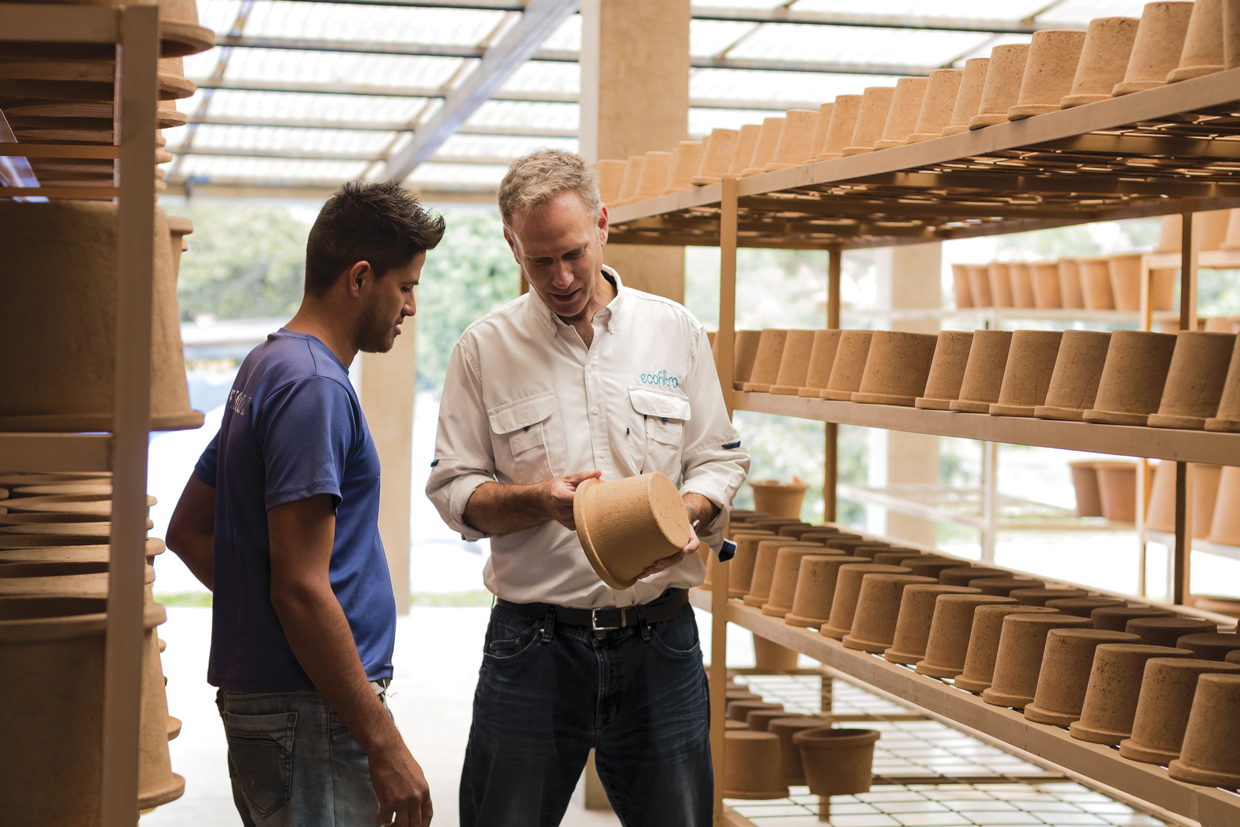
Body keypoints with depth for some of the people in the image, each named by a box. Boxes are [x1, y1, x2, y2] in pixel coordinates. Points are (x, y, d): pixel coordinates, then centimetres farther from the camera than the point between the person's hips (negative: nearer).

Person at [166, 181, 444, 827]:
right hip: (312, 714, -10)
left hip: (255, 694, 10)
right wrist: (385, 745, -20)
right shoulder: (314, 386, -16)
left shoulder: (266, 367, 15)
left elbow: (187, 531, 23)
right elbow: (301, 586, -22)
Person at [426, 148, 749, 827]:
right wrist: (539, 501, -17)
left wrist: (682, 514, -13)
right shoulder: (484, 349, 3)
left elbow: (718, 462, 9)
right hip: (533, 639, -1)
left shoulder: (674, 332, 7)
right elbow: (454, 491, 2)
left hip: (659, 639, 1)